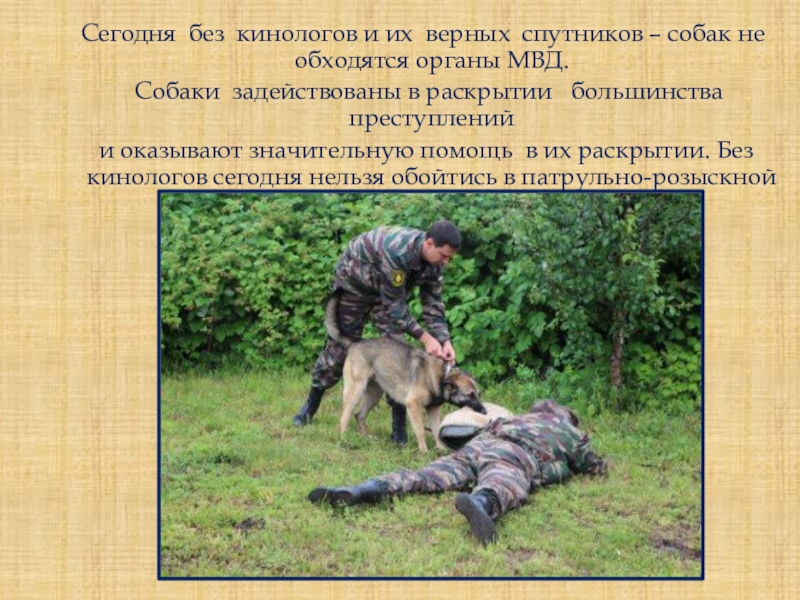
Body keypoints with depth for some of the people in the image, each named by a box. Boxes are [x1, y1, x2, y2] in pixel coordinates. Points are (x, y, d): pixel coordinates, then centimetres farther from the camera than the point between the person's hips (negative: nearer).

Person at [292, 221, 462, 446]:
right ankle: (311, 403, 28)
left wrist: (444, 340, -24)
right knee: (340, 346, 5)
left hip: (389, 291, 5)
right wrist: (424, 337, -35)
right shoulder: (397, 251, -42)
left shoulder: (435, 261, -19)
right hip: (353, 282, -5)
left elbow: (433, 303, -11)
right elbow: (394, 305, -35)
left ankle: (399, 425, -5)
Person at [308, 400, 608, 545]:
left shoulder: (522, 418, 46)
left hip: (476, 445, 5)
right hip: (514, 455, -4)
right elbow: (597, 467, 47)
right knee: (504, 487, -36)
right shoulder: (571, 432, 37)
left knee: (425, 477, -14)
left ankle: (359, 491, -40)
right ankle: (480, 504, -75)